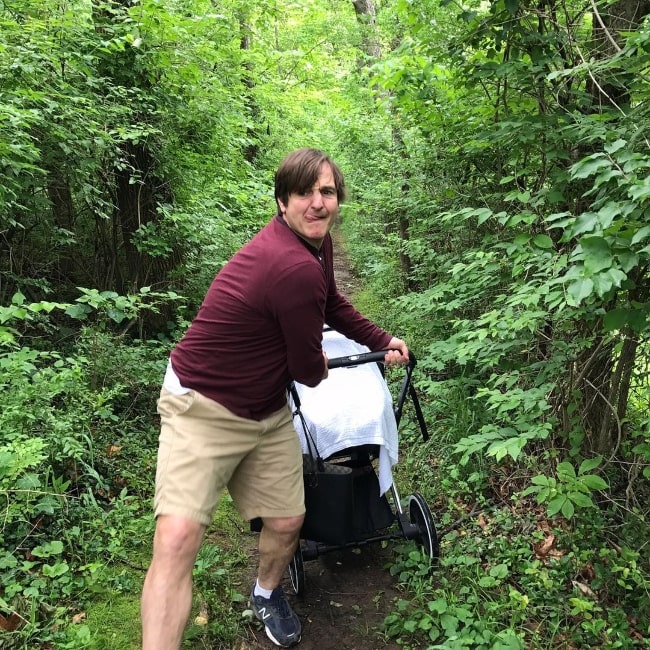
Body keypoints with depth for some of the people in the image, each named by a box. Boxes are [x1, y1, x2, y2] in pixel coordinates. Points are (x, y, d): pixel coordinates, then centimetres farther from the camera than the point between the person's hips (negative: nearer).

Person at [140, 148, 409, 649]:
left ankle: (267, 594, 44)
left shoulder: (318, 243, 0)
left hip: (268, 411, 9)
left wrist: (383, 341, 20)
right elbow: (309, 371, -17)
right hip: (203, 406, -8)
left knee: (287, 522, 12)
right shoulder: (295, 268, -30)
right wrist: (319, 368, 6)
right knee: (178, 537, -23)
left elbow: (333, 306, 22)